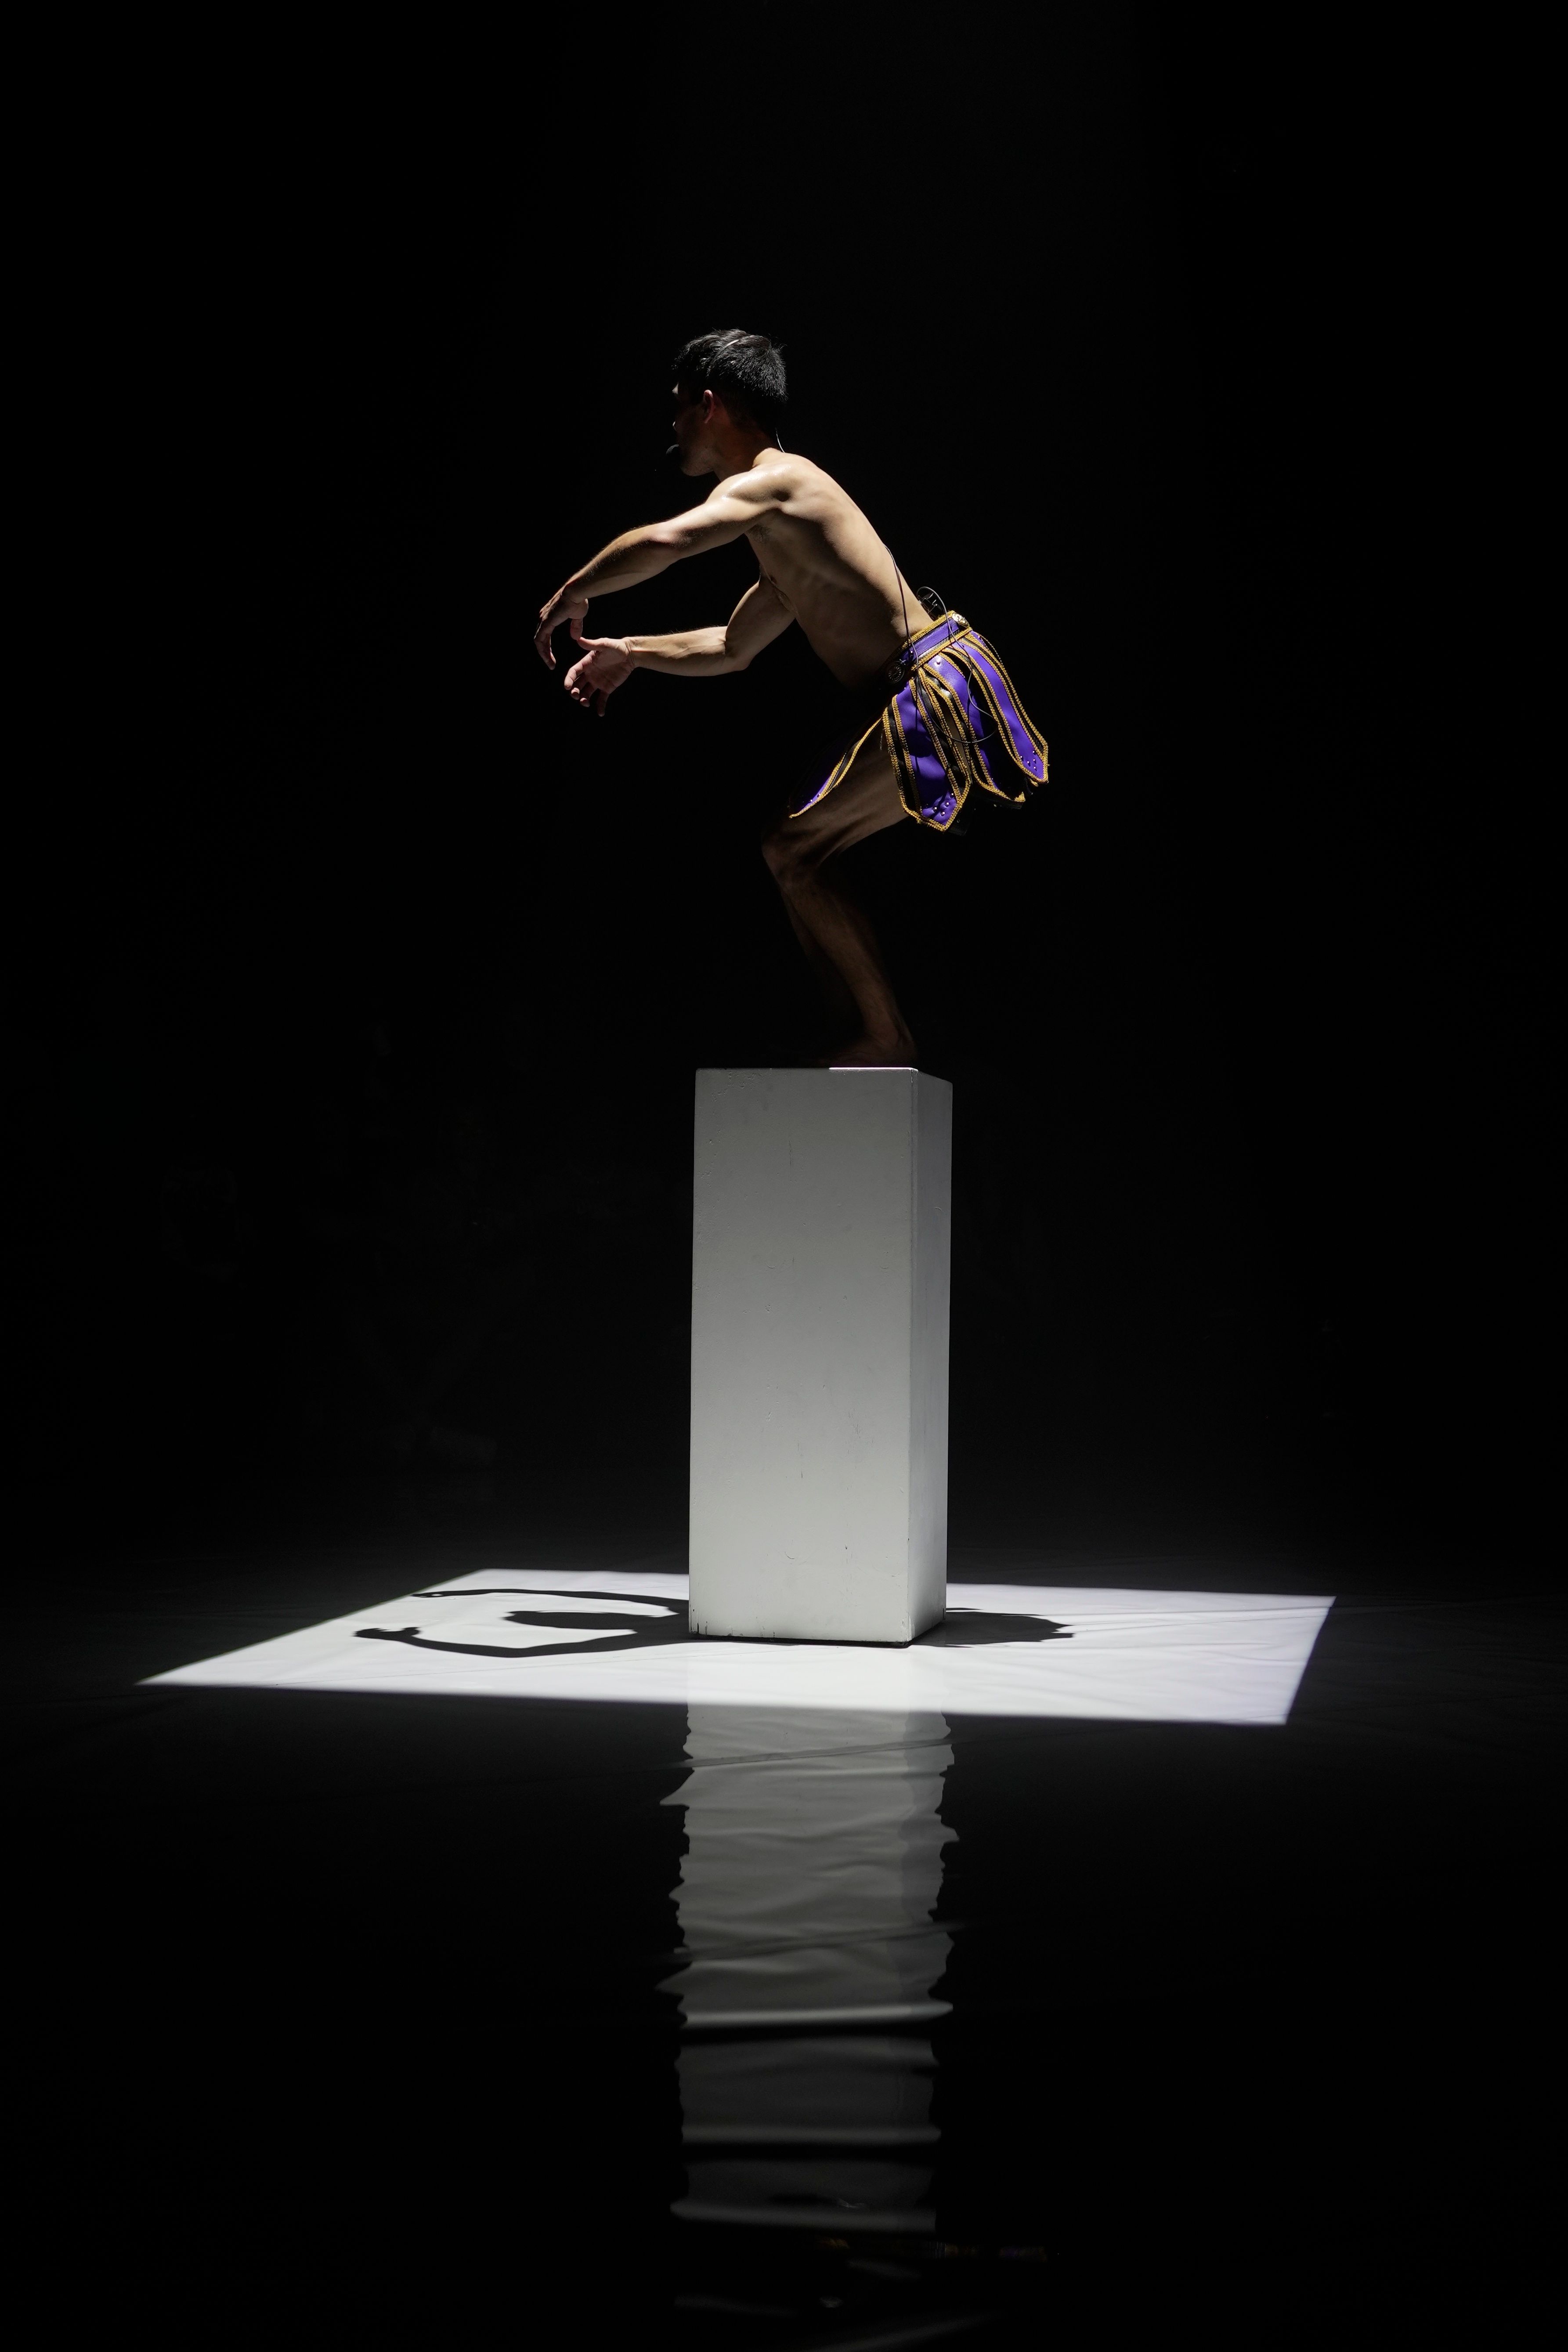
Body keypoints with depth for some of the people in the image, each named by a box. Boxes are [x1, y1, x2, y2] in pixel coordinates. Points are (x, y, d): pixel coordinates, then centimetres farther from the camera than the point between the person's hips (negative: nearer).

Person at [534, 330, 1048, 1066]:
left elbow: (664, 541, -29)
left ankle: (885, 1038, -5)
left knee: (792, 850, -8)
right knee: (798, 853, 14)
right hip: (924, 699, 10)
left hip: (931, 694, -10)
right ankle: (868, 1033, 14)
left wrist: (571, 596, -13)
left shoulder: (774, 481, -11)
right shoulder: (779, 539, 22)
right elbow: (731, 649, 35)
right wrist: (632, 653, 30)